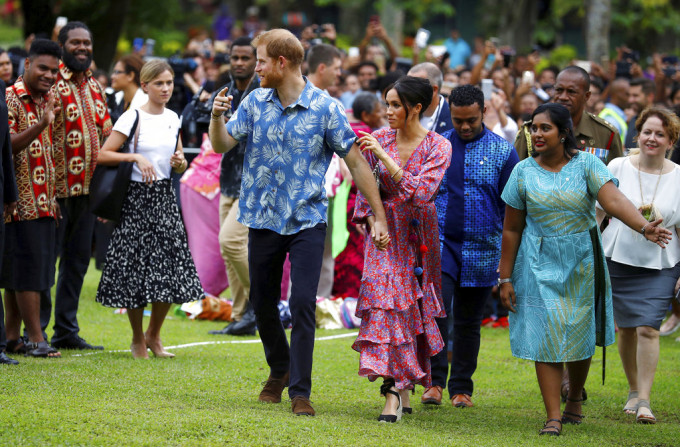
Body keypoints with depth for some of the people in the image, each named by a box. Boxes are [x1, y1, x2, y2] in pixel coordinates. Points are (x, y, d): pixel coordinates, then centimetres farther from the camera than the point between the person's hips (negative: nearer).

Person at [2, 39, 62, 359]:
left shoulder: (46, 101, 15)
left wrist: (52, 197, 20)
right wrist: (40, 126, -33)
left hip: (42, 201, 8)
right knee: (28, 270, -8)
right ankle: (36, 340, -6)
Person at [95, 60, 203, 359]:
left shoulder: (173, 118, 11)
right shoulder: (132, 118, -7)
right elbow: (102, 155, -11)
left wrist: (180, 163, -2)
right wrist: (135, 157, -20)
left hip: (165, 198, 5)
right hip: (137, 197, -5)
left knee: (170, 269, 0)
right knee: (136, 268, -1)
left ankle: (154, 335, 18)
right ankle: (138, 339, 15)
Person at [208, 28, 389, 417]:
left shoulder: (324, 108, -9)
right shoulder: (255, 102, 3)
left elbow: (357, 162, -6)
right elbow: (222, 144, 2)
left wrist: (380, 218, -8)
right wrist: (217, 116, -19)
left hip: (307, 220, -4)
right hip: (263, 219, 4)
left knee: (303, 304, -11)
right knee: (263, 302, 12)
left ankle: (300, 391, -4)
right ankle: (280, 370, 36)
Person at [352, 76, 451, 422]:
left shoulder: (438, 147, -9)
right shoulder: (379, 139, -1)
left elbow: (421, 193, -22)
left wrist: (385, 157, -25)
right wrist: (369, 217, -2)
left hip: (417, 235, -1)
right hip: (385, 233, 1)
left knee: (413, 307, 5)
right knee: (385, 301, -12)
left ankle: (403, 385, 20)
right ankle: (395, 391, -12)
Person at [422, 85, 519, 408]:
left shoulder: (503, 151, 3)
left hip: (482, 248, 0)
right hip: (440, 242, 0)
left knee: (469, 320, 8)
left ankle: (461, 387, 17)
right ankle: (435, 380, -12)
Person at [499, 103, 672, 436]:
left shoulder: (586, 164, -7)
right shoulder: (524, 172, -2)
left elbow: (614, 200, -23)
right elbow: (511, 229, 3)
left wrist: (645, 227, -41)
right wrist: (505, 278, 2)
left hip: (581, 262, 0)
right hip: (540, 264, 0)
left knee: (579, 335, 10)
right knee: (545, 337, -6)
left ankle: (575, 399, 36)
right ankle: (553, 417, -3)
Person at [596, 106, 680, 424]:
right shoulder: (618, 168, -1)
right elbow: (598, 211, 6)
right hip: (618, 260, 1)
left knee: (648, 329, -11)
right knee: (626, 328, 9)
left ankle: (644, 399, -7)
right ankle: (633, 389, 27)